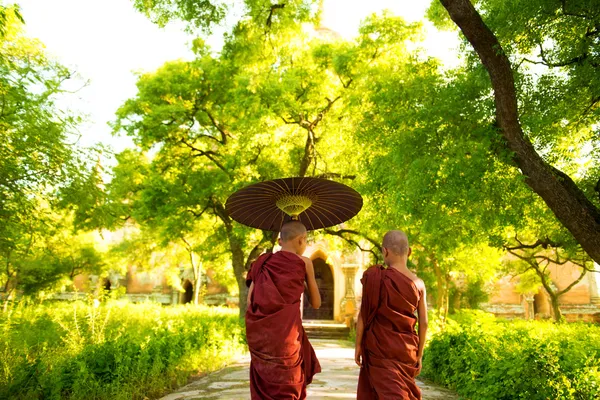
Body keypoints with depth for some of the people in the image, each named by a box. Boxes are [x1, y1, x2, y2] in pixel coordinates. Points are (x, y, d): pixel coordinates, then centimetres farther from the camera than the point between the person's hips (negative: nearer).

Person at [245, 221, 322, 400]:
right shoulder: (304, 263, 2)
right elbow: (316, 303, 10)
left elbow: (250, 301, 5)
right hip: (286, 331, -4)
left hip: (260, 332, 4)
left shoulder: (263, 262, 10)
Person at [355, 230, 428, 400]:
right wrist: (419, 355, 11)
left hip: (379, 348, -3)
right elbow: (423, 323, 1)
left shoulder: (375, 277, -11)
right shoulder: (418, 284, -2)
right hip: (406, 350, 4)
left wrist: (358, 345, 2)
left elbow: (363, 315, -9)